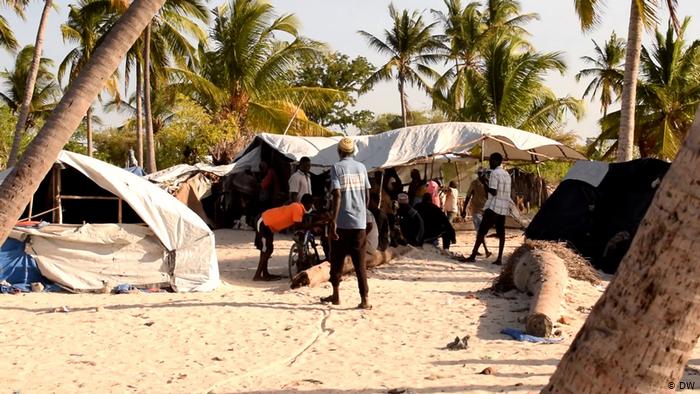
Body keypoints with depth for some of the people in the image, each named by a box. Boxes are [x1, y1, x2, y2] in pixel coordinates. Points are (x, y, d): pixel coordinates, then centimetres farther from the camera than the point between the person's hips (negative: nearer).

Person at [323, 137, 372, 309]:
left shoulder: (337, 167, -4)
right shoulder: (361, 167, 8)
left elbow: (337, 194, -14)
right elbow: (367, 195, 9)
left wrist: (333, 221, -15)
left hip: (342, 222, -3)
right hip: (360, 222, 3)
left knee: (337, 259, 13)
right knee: (360, 261, 2)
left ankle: (336, 295, 22)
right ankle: (365, 299, -6)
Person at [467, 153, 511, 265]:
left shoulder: (494, 173, -11)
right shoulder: (507, 174, 15)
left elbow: (493, 192, -17)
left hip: (493, 207, -7)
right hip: (504, 207, 8)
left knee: (482, 230, -3)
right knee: (501, 232, 5)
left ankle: (473, 255, -4)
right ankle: (499, 258, 0)